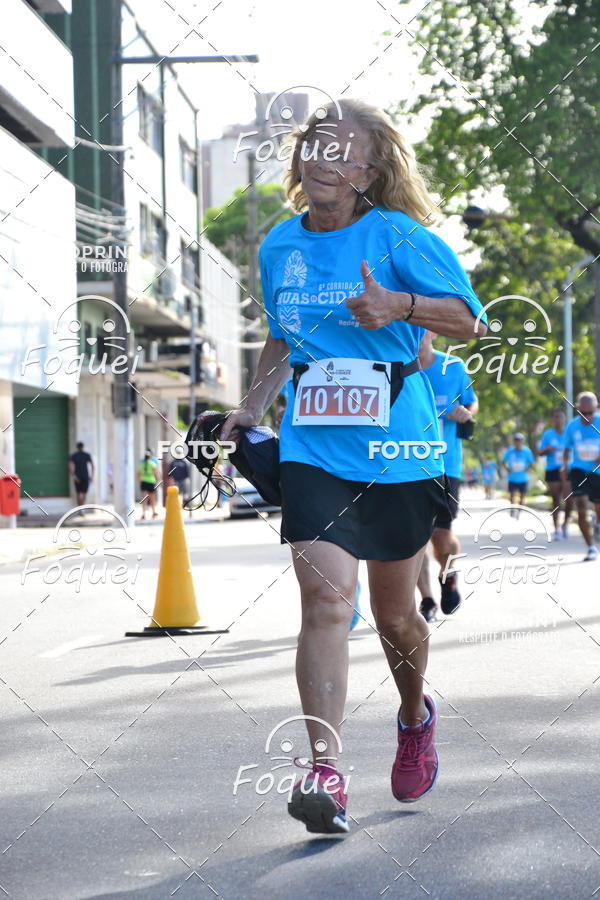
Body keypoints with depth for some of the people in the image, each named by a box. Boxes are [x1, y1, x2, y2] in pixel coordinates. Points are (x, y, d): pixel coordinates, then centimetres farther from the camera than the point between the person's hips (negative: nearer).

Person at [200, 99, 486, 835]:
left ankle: (415, 716, 42)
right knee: (326, 596, -16)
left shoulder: (397, 237, -5)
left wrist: (399, 306, -21)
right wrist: (253, 405, 12)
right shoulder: (279, 246, 10)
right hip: (313, 449, 2)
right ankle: (324, 771, -19)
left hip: (397, 450, -2)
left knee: (393, 613, 10)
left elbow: (469, 320, -4)